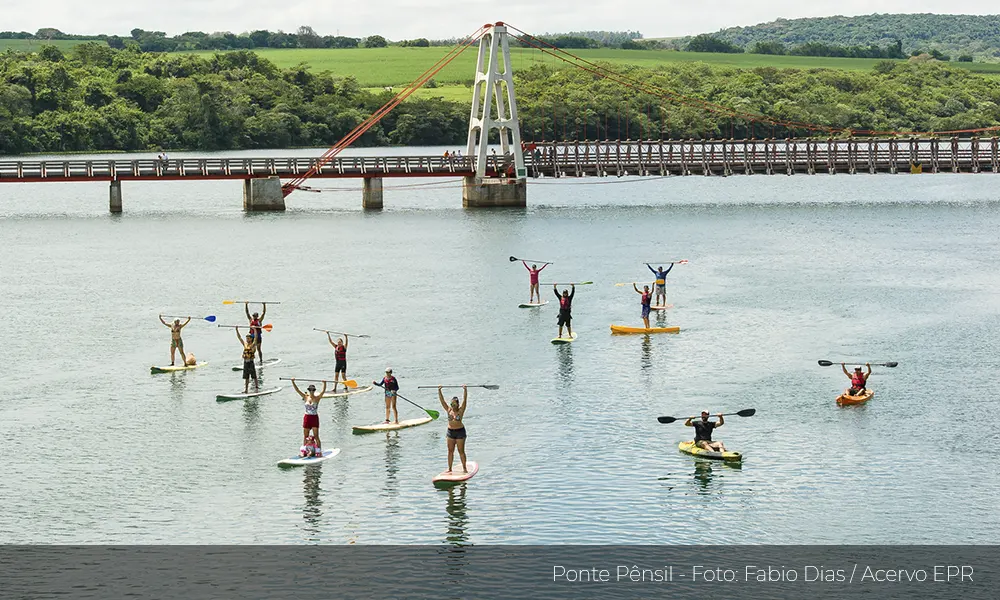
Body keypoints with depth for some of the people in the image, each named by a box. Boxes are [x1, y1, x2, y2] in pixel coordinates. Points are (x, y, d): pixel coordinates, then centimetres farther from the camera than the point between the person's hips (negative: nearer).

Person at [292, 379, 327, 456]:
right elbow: (297, 390, -1)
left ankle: (319, 452, -2)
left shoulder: (317, 398, -3)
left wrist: (324, 383, -33)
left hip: (314, 418, -3)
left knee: (316, 437, -4)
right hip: (307, 418, 3)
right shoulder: (306, 397, 4)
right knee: (305, 437, 9)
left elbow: (323, 391, -17)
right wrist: (293, 382, -12)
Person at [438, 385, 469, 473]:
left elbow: (464, 400, -17)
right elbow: (442, 400, -1)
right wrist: (439, 391, -9)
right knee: (450, 451, 7)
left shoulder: (461, 410, -7)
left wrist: (465, 390, -27)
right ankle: (449, 468, 12)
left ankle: (464, 468, 9)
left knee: (461, 451, 1)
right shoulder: (448, 410, 2)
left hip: (460, 432, -4)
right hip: (450, 432, 4)